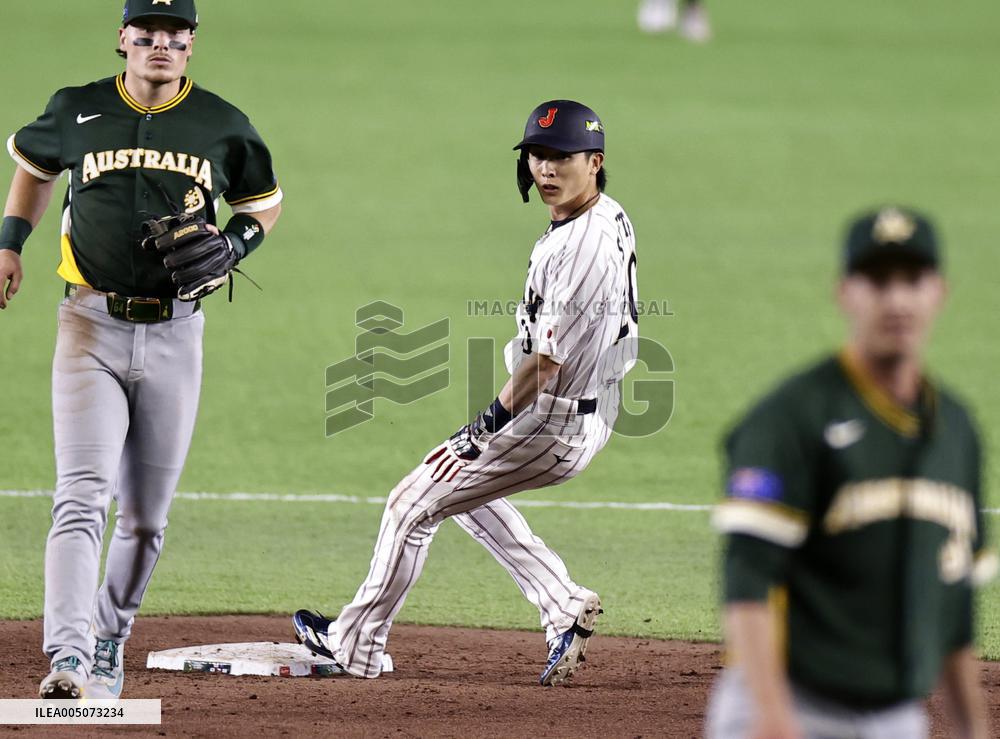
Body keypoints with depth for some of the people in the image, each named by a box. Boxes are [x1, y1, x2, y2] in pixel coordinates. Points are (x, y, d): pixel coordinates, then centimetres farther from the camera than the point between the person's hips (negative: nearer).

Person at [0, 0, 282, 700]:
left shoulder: (223, 126, 2)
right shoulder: (78, 112, 1)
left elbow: (266, 202, 16)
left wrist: (232, 244, -5)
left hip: (174, 334, 2)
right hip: (92, 329, -2)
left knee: (146, 516, 8)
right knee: (83, 495, -17)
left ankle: (110, 643, 30)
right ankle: (68, 658, -27)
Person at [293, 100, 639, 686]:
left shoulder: (584, 248, -28)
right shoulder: (611, 216, 4)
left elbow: (547, 360, -27)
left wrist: (481, 432, -19)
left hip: (554, 422, -10)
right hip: (592, 413, 10)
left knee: (413, 504, 2)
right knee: (463, 487, 28)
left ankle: (357, 647, 16)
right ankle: (567, 607, 19)